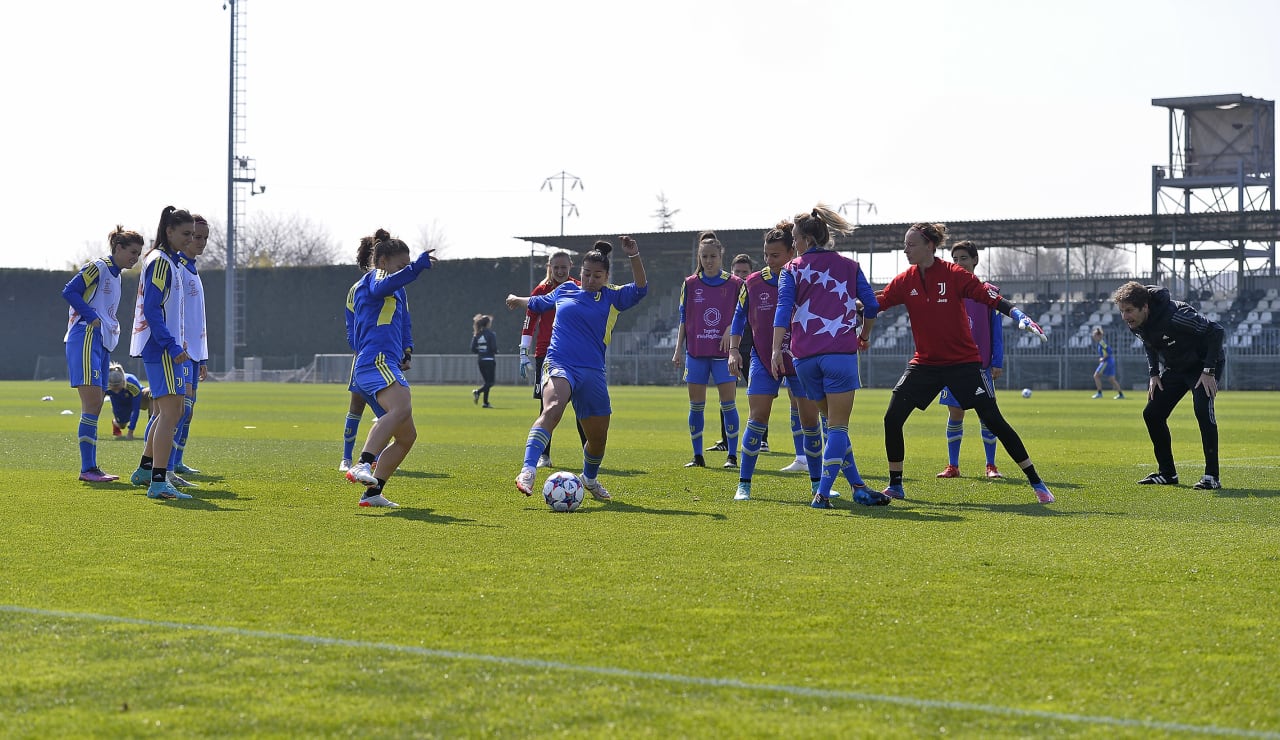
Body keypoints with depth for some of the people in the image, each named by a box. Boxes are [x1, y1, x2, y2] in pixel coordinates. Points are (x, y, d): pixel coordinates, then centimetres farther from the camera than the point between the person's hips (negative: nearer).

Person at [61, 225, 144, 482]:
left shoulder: (115, 275, 20)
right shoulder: (97, 268, -6)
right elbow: (69, 291, -16)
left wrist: (111, 328, 12)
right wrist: (93, 318, -17)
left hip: (102, 343, 9)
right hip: (85, 339, -9)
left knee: (95, 407, 8)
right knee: (92, 404, -14)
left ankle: (91, 468, 10)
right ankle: (87, 468, -14)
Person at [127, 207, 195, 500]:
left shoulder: (168, 261, 18)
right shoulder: (161, 262, -12)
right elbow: (152, 309, -19)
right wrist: (172, 346, -23)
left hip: (161, 346, 11)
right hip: (162, 348, -11)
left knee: (165, 413, 20)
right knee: (171, 412, -15)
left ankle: (144, 470, 32)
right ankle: (159, 482, -19)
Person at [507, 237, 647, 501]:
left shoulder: (613, 297, 9)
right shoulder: (565, 289, 13)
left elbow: (640, 289, -9)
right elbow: (541, 302, 35)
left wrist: (634, 257, -21)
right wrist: (519, 300, 52)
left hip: (593, 372, 2)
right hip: (559, 363, -2)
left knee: (598, 437, 9)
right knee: (552, 408, -33)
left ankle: (590, 478, 41)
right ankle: (528, 472, -47)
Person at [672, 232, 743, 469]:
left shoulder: (735, 284, 1)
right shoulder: (690, 284, 6)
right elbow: (684, 319, 10)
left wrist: (731, 330, -13)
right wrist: (678, 349, 5)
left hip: (724, 352, -2)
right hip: (696, 352, 2)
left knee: (728, 403, -5)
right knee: (696, 405, 3)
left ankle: (732, 455, 2)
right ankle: (697, 456, 11)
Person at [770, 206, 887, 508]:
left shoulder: (791, 270, 7)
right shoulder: (849, 266, 12)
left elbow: (783, 310, -6)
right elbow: (871, 306, 12)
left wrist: (776, 350, -12)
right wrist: (864, 336, 30)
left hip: (804, 356, 1)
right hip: (840, 352, -1)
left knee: (833, 421, 14)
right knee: (838, 425, -3)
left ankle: (858, 487, 14)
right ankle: (822, 493, -14)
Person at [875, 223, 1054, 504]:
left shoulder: (954, 274, -11)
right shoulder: (905, 281, 0)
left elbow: (991, 298, -15)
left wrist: (1020, 316, -27)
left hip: (963, 362, -4)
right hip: (924, 363, 4)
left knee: (993, 420, -7)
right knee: (892, 419, -7)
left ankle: (1036, 482, 2)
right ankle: (895, 485, 9)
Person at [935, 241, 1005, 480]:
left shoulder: (988, 291, 1)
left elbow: (996, 330, 2)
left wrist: (997, 362, -3)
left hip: (982, 364, -2)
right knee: (955, 414, 3)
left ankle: (991, 466, 8)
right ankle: (953, 466, 9)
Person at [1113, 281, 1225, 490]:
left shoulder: (1174, 315, -35)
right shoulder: (1135, 324, -12)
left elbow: (1216, 331, -29)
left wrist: (1209, 370, -29)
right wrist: (1154, 373, 1)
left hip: (1203, 364, -8)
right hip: (1174, 369, 8)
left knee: (1202, 410, -26)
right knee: (1152, 414, -1)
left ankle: (1212, 476, -22)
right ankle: (1167, 473, 10)